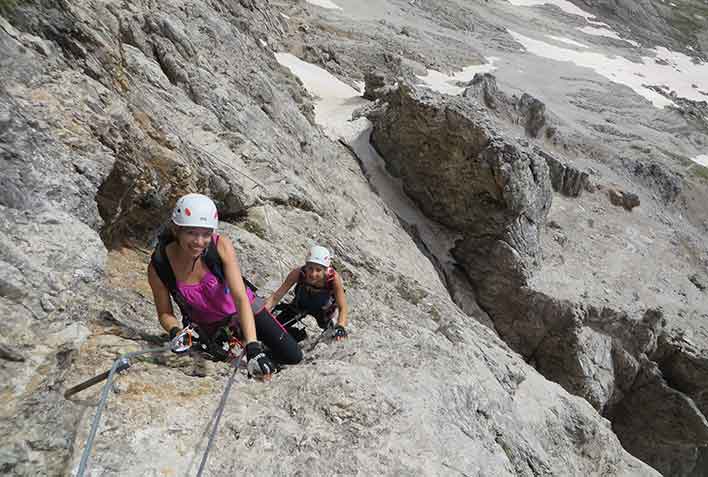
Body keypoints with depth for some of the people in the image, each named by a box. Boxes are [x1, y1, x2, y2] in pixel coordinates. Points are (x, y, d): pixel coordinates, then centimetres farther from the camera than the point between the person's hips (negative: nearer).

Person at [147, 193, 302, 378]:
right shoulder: (158, 267, -24)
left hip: (243, 310, -1)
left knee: (292, 356, -4)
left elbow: (240, 298, -33)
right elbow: (165, 313, -9)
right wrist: (175, 331, -32)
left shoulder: (221, 245, -28)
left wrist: (253, 346, -43)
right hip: (207, 328, 1)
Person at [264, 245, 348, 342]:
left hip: (323, 308, 0)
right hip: (300, 304, 0)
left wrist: (340, 327, -55)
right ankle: (300, 335, 19)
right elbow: (276, 297, -32)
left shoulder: (333, 278, -39)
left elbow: (343, 308, -37)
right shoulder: (298, 273, -37)